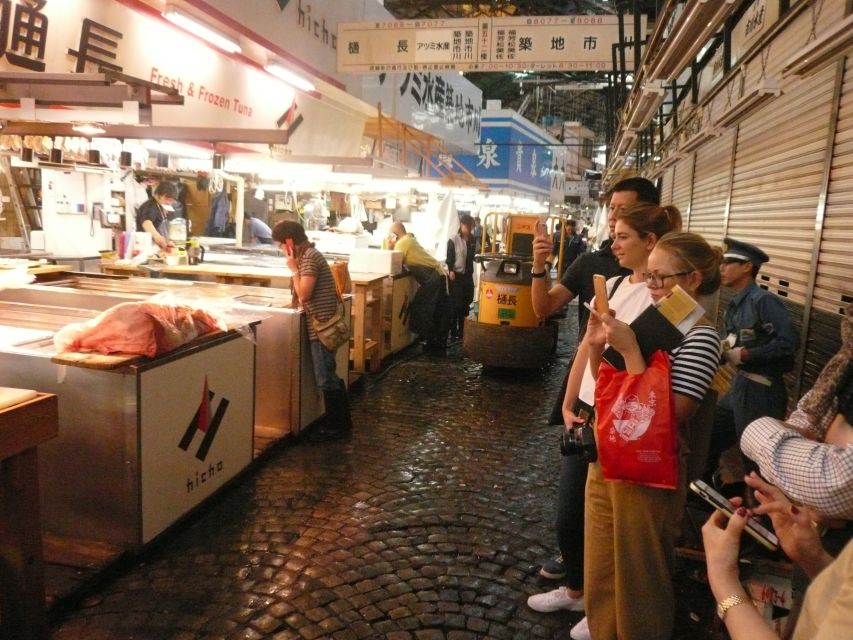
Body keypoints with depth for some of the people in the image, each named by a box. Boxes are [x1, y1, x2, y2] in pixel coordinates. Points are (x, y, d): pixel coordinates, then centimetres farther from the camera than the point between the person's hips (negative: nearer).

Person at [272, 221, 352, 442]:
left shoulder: (309, 257, -15)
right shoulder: (308, 255, 14)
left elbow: (304, 295, -20)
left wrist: (294, 269, -11)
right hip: (323, 325, 10)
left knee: (325, 379, -1)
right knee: (329, 377, 16)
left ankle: (335, 426, 10)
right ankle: (341, 422, 26)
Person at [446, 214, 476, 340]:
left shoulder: (472, 239, 9)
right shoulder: (453, 240, -8)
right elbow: (449, 258, -11)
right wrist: (451, 271, -23)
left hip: (468, 275, 6)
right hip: (456, 275, -6)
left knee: (466, 303, 10)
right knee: (455, 304, -2)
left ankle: (462, 330, 22)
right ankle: (453, 331, 7)